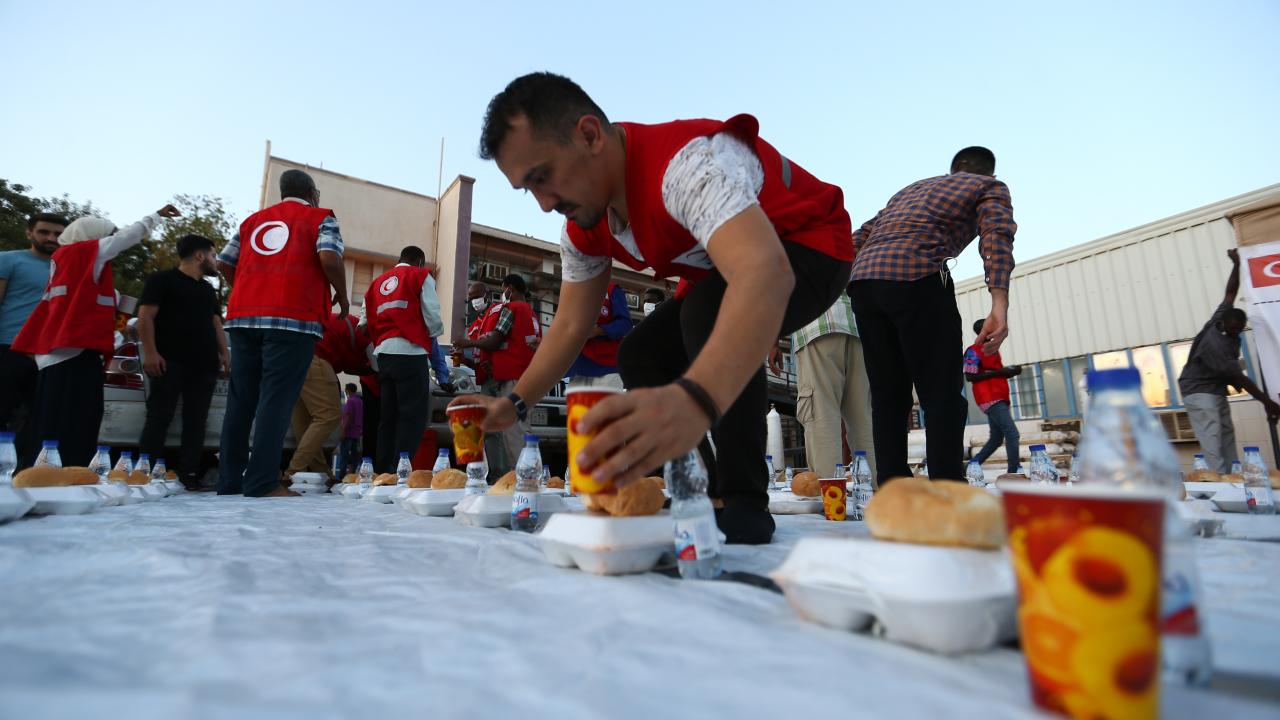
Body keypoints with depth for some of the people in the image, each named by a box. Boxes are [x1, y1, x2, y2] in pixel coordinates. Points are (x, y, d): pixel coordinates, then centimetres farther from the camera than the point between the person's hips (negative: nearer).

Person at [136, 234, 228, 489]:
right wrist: (150, 352, -15)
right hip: (170, 362, -6)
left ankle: (189, 475, 3)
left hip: (204, 364, 6)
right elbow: (145, 316, -3)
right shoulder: (162, 279, 5)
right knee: (159, 418, -9)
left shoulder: (208, 290, 26)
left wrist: (223, 353, 9)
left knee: (196, 421, 2)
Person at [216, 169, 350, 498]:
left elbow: (224, 262, 18)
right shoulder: (321, 217, 8)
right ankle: (262, 483, -10)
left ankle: (229, 481, 13)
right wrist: (342, 297, 2)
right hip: (294, 318, -5)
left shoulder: (253, 219, 24)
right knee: (276, 400, -8)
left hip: (243, 316, 6)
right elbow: (329, 258, -10)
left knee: (241, 399, 8)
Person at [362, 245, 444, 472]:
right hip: (410, 352, -6)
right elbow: (431, 316, -2)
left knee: (389, 415, 10)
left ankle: (382, 470, 8)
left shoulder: (378, 281, 22)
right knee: (413, 415, -6)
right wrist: (435, 332, 17)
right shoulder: (421, 276, 6)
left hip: (383, 353, 6)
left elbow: (366, 320, 16)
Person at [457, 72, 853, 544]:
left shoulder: (686, 161, -36)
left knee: (709, 311, -35)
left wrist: (693, 401, -69)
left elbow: (765, 273, -53)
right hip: (724, 269, 8)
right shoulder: (582, 228, -8)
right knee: (639, 355, -6)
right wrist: (515, 404, -8)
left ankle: (744, 501, -22)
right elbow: (571, 326, 1)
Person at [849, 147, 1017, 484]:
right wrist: (1000, 306, -15)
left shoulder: (912, 187, 36)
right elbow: (997, 235, -3)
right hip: (915, 278, -5)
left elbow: (858, 239, 25)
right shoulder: (991, 187, 19)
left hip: (862, 279, 6)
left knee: (887, 398, 7)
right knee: (943, 396, -2)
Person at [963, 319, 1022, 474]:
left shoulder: (993, 350, 20)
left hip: (1000, 399, 10)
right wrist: (997, 372, -17)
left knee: (996, 439, 10)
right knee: (1012, 433, -16)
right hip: (990, 400, -10)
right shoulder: (973, 351, -8)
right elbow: (970, 376, -16)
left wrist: (1012, 371, 7)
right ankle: (1013, 474, -15)